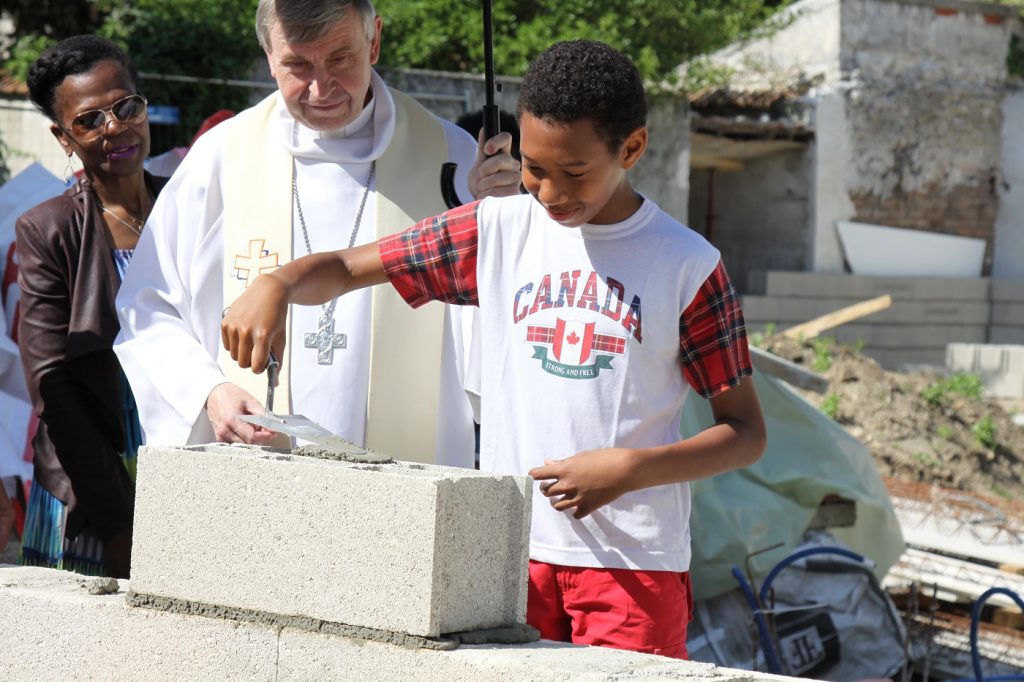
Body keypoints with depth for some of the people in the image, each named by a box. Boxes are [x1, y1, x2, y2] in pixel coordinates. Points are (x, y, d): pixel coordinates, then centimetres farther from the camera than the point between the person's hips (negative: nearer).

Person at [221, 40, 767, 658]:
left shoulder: (688, 266, -1)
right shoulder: (499, 233, 6)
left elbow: (747, 434, 1)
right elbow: (345, 269, 7)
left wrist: (631, 469, -14)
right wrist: (276, 284, -16)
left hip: (635, 564, -2)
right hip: (512, 553, 2)